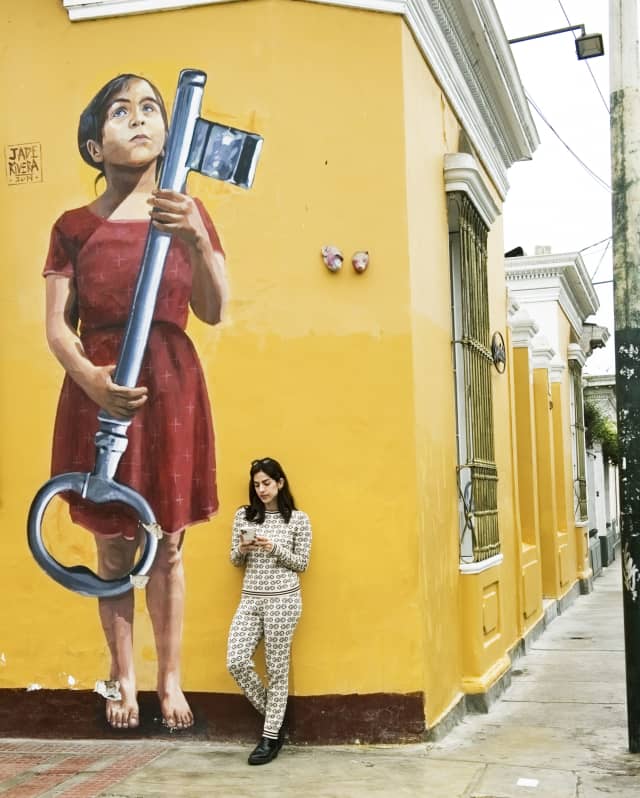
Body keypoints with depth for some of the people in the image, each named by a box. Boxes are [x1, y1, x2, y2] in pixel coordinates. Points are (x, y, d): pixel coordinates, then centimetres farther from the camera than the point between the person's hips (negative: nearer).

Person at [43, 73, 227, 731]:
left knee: (167, 544, 6)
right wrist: (90, 377, -22)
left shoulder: (188, 212, 5)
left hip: (171, 386, 1)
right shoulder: (75, 226, 2)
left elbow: (213, 311, -5)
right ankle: (124, 677, 23)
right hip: (98, 389, 0)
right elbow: (58, 325, -2)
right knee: (113, 546, 7)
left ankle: (170, 679, 20)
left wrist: (194, 239, -23)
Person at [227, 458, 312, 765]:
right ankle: (273, 717, 14)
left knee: (277, 668, 1)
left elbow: (301, 564, 0)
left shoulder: (298, 518, -1)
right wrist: (242, 549, -9)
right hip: (250, 600, 4)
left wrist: (274, 548, -15)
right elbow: (235, 560, 13)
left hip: (283, 600, -4)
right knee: (236, 662, -7)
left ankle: (270, 736, 13)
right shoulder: (243, 515, 8)